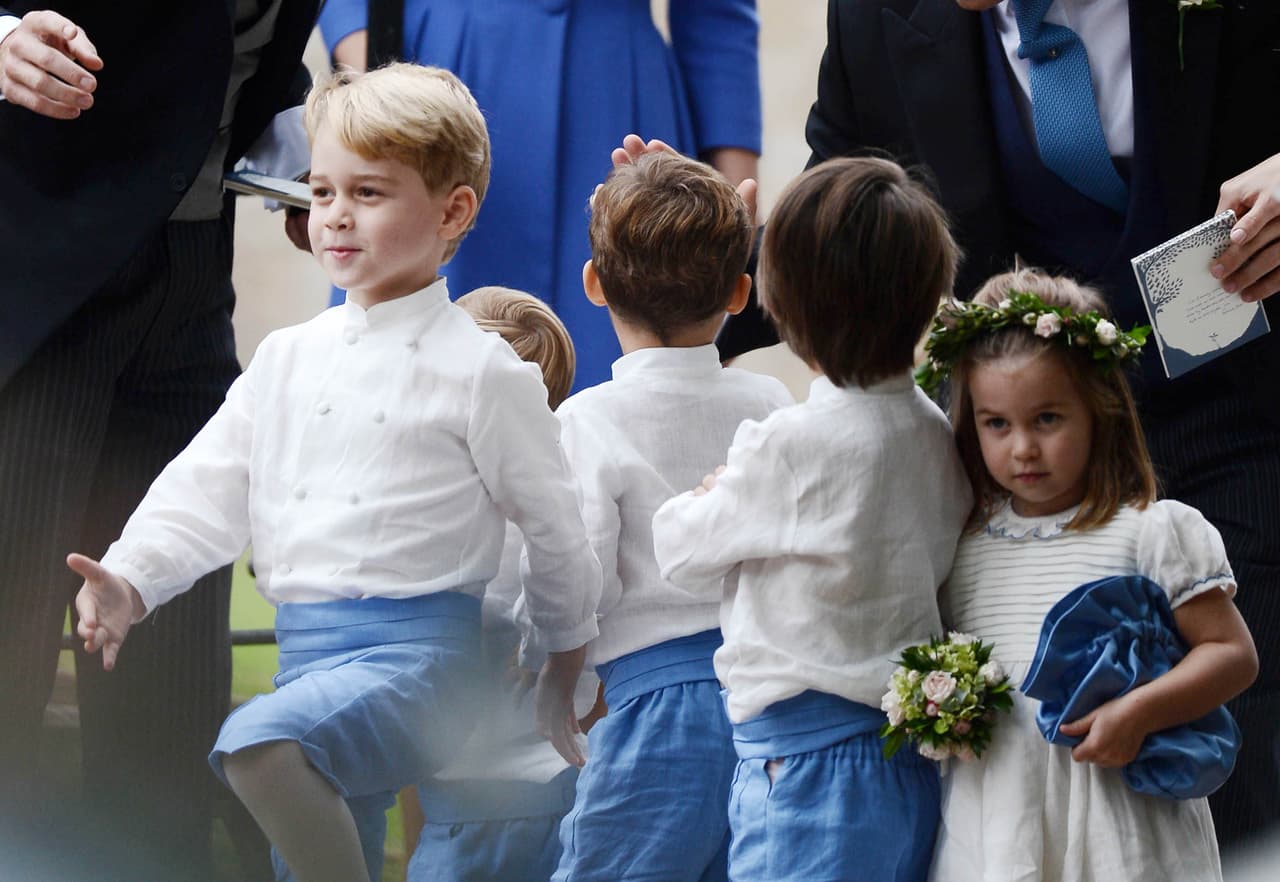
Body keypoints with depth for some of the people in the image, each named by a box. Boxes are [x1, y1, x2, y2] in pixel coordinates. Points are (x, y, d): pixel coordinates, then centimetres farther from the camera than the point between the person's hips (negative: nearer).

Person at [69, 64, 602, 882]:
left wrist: (563, 674, 14)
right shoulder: (288, 358, 14)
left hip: (417, 658, -7)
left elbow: (555, 527, 5)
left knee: (258, 740, -34)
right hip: (307, 655, 7)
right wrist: (129, 581, -7)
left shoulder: (481, 371, -3)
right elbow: (208, 487, 11)